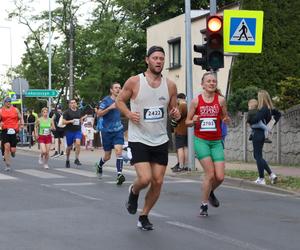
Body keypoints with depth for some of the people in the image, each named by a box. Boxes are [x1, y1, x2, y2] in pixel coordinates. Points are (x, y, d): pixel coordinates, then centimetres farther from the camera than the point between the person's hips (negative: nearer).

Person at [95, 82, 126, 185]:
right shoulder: (106, 100, -8)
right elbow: (99, 114, -15)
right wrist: (110, 108, -24)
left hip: (118, 130, 3)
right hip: (107, 131, -3)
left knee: (118, 150, -18)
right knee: (107, 156, 9)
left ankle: (119, 174, -23)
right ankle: (99, 165, 42)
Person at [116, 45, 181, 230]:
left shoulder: (170, 85, 2)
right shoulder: (134, 82, -8)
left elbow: (173, 109, 13)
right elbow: (120, 100, 4)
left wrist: (176, 114, -10)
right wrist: (129, 113, -15)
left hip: (160, 140, 4)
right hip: (139, 139, -4)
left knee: (158, 182, 3)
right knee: (145, 179, -17)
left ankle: (144, 217, 23)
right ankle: (134, 192, 20)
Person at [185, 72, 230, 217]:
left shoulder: (220, 100, 2)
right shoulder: (196, 101, -1)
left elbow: (225, 119, 13)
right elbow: (188, 122, 7)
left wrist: (226, 119, -10)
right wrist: (194, 121, -15)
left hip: (216, 141, 2)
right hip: (201, 141, -2)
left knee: (220, 177, -5)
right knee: (210, 174, -13)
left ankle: (211, 192, 30)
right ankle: (204, 205, 6)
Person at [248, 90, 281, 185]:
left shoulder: (263, 109, -19)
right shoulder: (270, 109, 7)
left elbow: (255, 119, -30)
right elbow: (278, 114, 22)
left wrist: (249, 121, -9)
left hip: (258, 133, -9)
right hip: (263, 133, 9)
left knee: (258, 156, 0)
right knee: (257, 155, 18)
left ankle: (261, 179, 5)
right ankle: (271, 174, 14)